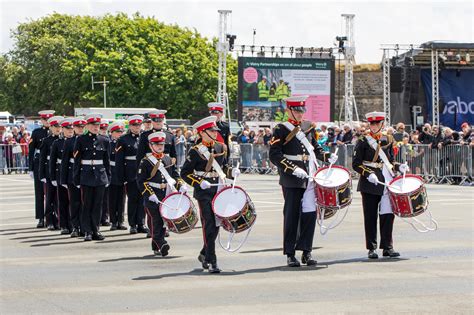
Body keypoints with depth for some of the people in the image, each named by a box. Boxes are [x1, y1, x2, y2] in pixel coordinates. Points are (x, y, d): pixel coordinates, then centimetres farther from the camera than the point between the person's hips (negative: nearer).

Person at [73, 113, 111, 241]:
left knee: (97, 204, 5)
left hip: (100, 175, 2)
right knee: (87, 204, 0)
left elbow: (107, 161, 11)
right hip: (86, 175, -2)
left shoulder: (104, 141, 6)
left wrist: (108, 177, 8)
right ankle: (88, 231, 4)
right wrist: (76, 178, -4)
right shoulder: (81, 140, -1)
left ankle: (95, 230, 11)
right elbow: (77, 160, 0)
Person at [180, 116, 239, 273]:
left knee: (216, 225, 10)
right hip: (204, 193, -6)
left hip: (219, 191, 6)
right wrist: (199, 182, -19)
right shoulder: (195, 151, -7)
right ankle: (211, 261, -5)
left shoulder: (220, 148, 10)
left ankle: (204, 254, 29)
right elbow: (185, 173, -6)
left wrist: (232, 172, 1)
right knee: (209, 226, -8)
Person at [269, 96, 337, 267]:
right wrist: (293, 169, -19)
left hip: (310, 178, 5)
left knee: (310, 213, 1)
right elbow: (275, 155, -10)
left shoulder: (309, 127, 14)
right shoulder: (281, 130, -3)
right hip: (292, 181, -5)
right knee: (292, 216, 0)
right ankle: (290, 254, 7)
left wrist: (327, 156, 5)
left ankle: (306, 251, 9)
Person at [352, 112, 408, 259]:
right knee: (370, 216, 1)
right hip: (370, 185, -3)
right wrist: (368, 174, -18)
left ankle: (387, 247, 7)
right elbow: (356, 164, -4)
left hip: (387, 182, 3)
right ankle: (372, 248, 8)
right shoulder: (363, 141, 0)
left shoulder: (388, 140, 11)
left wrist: (400, 167, -1)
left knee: (388, 214, -1)